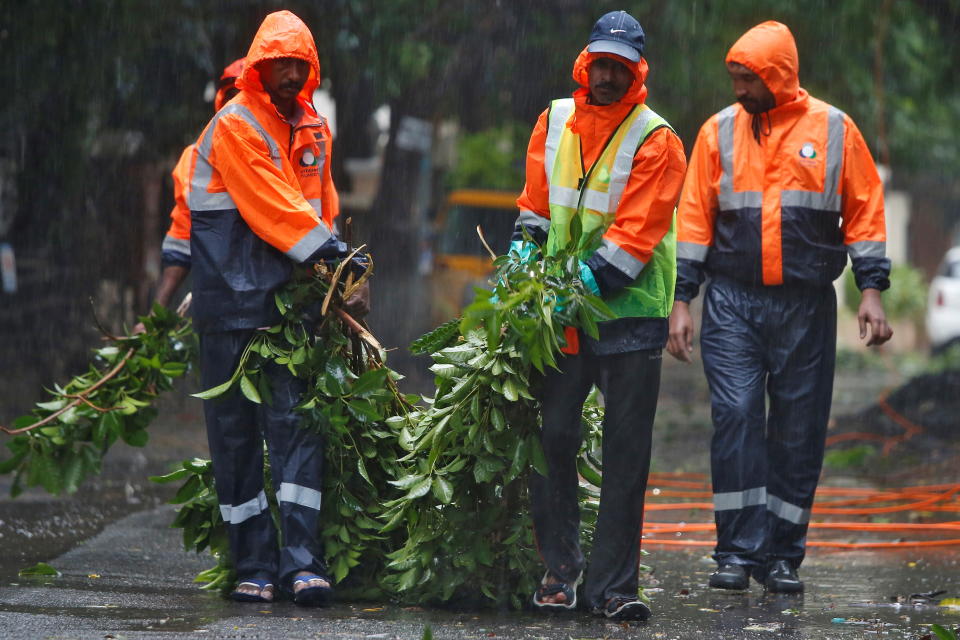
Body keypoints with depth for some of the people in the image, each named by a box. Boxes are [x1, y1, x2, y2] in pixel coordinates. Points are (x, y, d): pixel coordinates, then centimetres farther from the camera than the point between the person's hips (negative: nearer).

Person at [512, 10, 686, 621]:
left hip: (630, 310, -4)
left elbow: (637, 231, -14)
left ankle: (613, 583, 3)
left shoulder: (656, 140, -8)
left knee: (627, 452, -1)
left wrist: (587, 284, -20)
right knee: (553, 435, 3)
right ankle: (559, 566, 16)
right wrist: (526, 251, 3)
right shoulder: (555, 121, 8)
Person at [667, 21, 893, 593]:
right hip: (733, 303, 0)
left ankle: (782, 556, 11)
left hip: (806, 304, 0)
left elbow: (864, 211, 6)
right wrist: (682, 300, 3)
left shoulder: (835, 130, 3)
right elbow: (695, 218, 8)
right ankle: (738, 552, -5)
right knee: (735, 417, -11)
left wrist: (872, 290, -1)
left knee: (798, 430, 2)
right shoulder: (719, 132, 6)